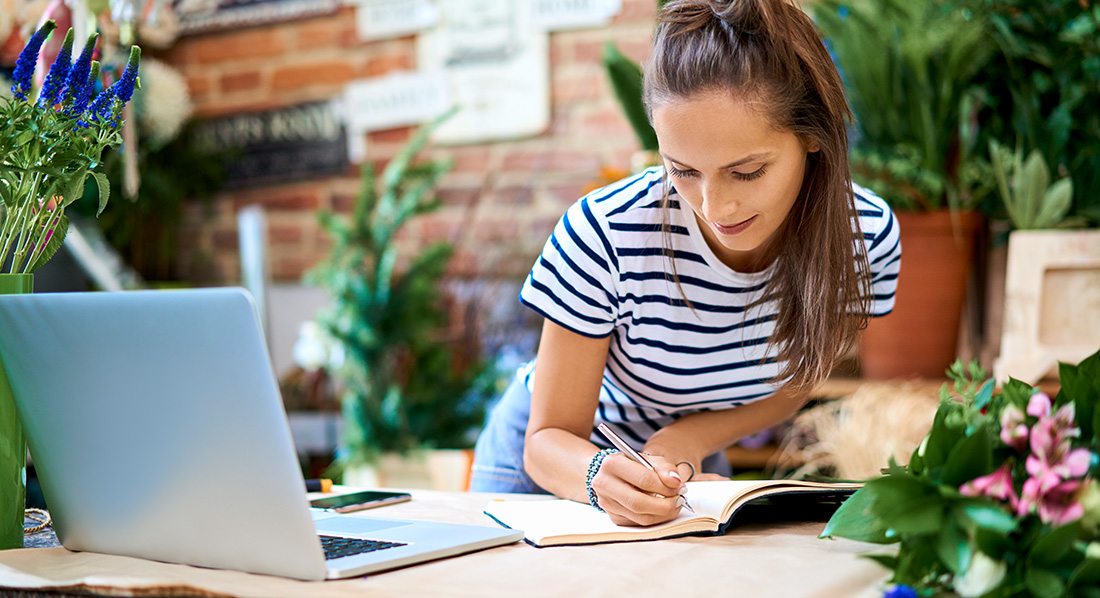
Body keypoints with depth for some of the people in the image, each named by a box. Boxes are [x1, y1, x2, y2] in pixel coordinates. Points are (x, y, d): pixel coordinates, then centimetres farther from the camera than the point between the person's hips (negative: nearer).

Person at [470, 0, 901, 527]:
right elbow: (550, 438, -20)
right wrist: (602, 475, -43)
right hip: (563, 464, -1)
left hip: (688, 464, 2)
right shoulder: (604, 235, -30)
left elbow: (791, 384, -2)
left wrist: (686, 440, -21)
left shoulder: (864, 236, -19)